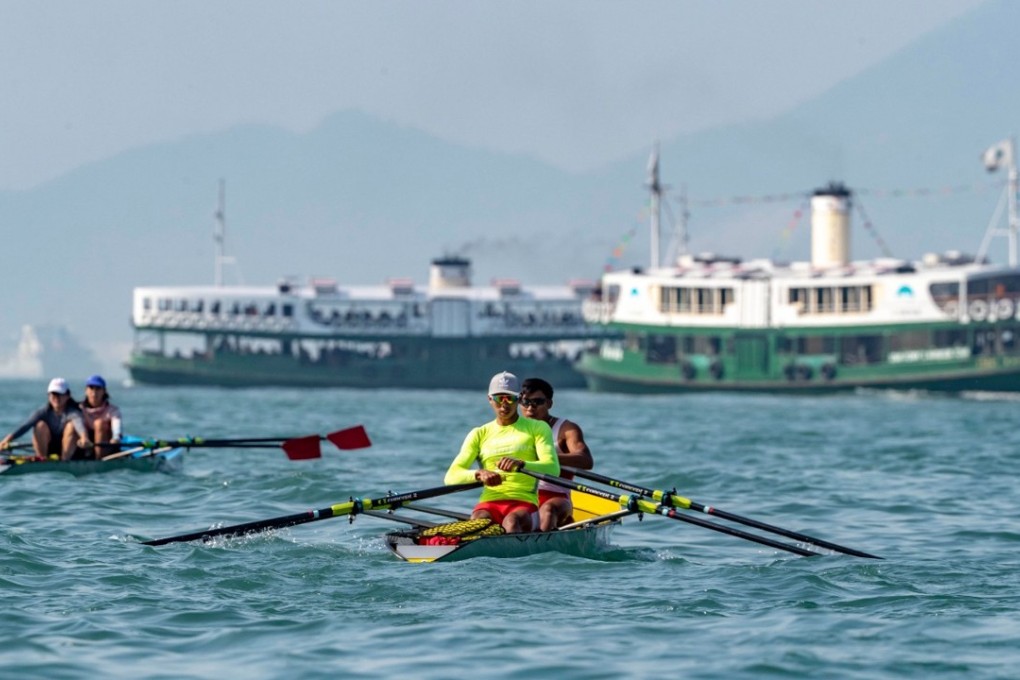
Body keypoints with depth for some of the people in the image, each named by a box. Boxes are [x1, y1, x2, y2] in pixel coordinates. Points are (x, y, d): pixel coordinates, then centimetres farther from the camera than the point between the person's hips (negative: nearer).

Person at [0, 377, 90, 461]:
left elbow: (79, 423, -39)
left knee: (71, 426, -27)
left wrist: (84, 437, -65)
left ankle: (64, 459, -31)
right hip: (49, 452, 2)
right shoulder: (45, 412, -6)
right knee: (40, 425, -21)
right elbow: (25, 425, -22)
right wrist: (8, 439, -40)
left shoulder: (72, 412, -15)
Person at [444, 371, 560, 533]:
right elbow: (451, 477, 7)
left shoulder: (537, 428, 13)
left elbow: (553, 468, -4)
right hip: (488, 503, 2)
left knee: (511, 522, -38)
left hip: (524, 503, -2)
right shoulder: (479, 434, 19)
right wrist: (479, 474, -16)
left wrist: (521, 464, -24)